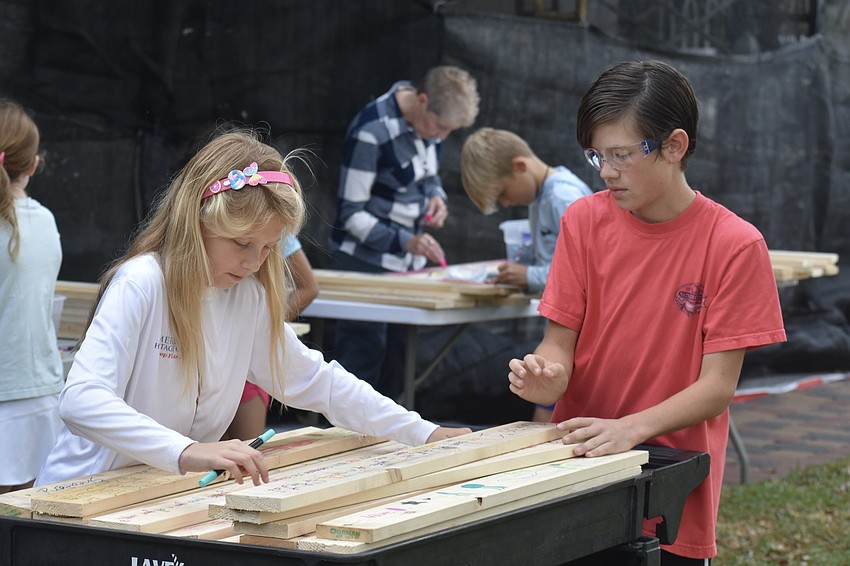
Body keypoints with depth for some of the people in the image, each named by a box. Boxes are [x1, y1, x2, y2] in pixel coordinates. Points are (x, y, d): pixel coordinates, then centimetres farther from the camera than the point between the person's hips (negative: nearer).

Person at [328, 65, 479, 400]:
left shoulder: (429, 119, -1)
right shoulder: (371, 132, -24)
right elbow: (351, 214, -20)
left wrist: (436, 195, -5)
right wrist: (406, 242, -31)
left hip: (408, 259, 7)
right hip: (367, 258, -7)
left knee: (397, 355, 7)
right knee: (365, 351, -9)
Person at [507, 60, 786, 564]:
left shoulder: (734, 245, -11)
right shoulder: (585, 220, 0)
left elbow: (718, 386, -12)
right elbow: (560, 341, 2)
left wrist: (630, 428, -26)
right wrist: (547, 375, -21)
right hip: (577, 468, 3)